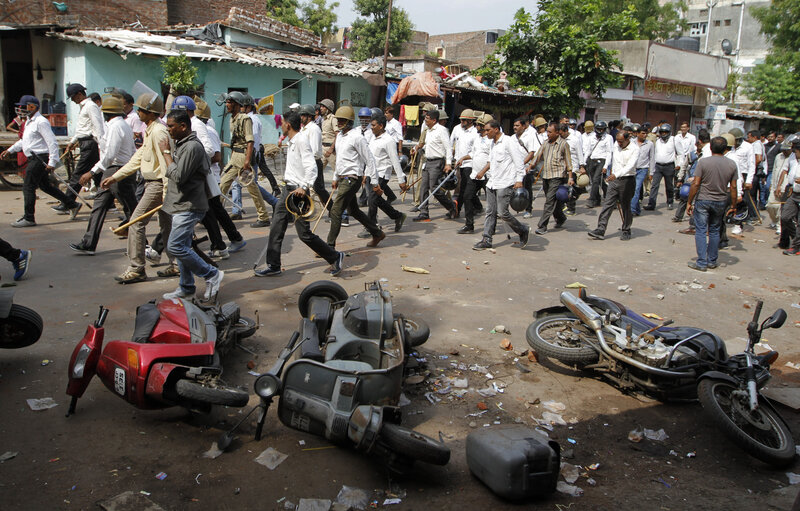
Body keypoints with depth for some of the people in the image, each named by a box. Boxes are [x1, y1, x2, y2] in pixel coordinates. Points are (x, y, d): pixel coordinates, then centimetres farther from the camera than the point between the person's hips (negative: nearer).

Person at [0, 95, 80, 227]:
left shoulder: (41, 122, -15)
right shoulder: (29, 122, 16)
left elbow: (52, 142, -20)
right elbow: (23, 140, 30)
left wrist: (52, 162, -24)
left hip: (40, 159, -10)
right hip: (34, 158, 10)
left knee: (28, 187, -6)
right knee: (45, 185, 16)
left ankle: (28, 218, 1)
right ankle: (72, 205, 23)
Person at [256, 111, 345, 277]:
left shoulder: (301, 140, -16)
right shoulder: (291, 142, 14)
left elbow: (312, 167, -26)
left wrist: (304, 186, -35)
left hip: (298, 192, -10)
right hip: (288, 189, 10)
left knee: (304, 234, -5)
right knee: (276, 228, 8)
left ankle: (335, 257, 10)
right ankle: (273, 266, 15)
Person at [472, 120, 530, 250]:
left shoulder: (509, 142, -10)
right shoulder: (493, 143, 16)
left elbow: (519, 161, -13)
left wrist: (519, 180, -19)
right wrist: (483, 171, 24)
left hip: (505, 184, -8)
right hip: (492, 183, 8)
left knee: (502, 212, -9)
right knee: (490, 212, 6)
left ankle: (523, 231, 11)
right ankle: (487, 240, 9)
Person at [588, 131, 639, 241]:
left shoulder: (634, 149, -12)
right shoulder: (616, 145, 6)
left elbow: (630, 166, -25)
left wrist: (616, 175, -37)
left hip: (627, 180, -5)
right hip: (614, 180, 5)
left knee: (625, 207, 4)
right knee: (607, 204, -4)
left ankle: (626, 231, 19)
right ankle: (600, 230, -8)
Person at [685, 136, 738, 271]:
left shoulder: (703, 162, -11)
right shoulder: (731, 165, -1)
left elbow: (696, 184, -13)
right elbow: (733, 187, 1)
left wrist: (689, 202, -5)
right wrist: (733, 205, 11)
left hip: (703, 200, -3)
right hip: (720, 202, 3)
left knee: (701, 231, 1)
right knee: (714, 231, 15)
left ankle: (701, 262, -1)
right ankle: (712, 261, 21)